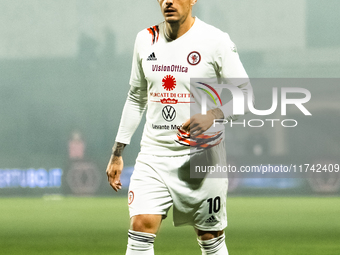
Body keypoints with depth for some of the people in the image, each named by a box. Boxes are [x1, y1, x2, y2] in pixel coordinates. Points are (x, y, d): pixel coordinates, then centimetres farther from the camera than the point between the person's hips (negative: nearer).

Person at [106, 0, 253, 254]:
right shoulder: (145, 40, 7)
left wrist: (213, 115, -25)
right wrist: (117, 153, 16)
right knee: (141, 225, -13)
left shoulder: (216, 41, -7)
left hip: (201, 155, -3)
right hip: (153, 155, 3)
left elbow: (245, 94, -5)